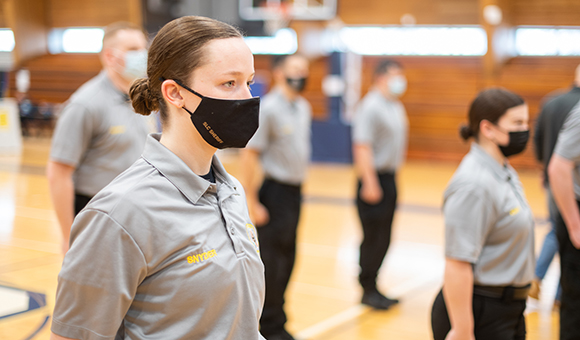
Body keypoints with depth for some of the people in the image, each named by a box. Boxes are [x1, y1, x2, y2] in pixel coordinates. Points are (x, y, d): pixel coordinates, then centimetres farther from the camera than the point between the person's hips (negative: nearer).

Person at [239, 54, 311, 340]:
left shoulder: (304, 107, 10)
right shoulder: (268, 108, -15)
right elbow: (248, 155, -17)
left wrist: (299, 183, 14)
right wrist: (252, 203, -18)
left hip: (296, 191, 8)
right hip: (275, 191, -8)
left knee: (287, 260, 14)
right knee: (272, 262, 0)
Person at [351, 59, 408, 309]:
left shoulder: (396, 107, 14)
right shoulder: (371, 106, -15)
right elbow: (362, 146, -21)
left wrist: (393, 172, 17)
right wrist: (370, 183, -25)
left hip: (390, 178, 9)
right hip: (374, 178, -9)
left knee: (383, 239, 13)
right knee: (373, 237, -2)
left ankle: (373, 287, 22)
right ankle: (368, 290, 9)